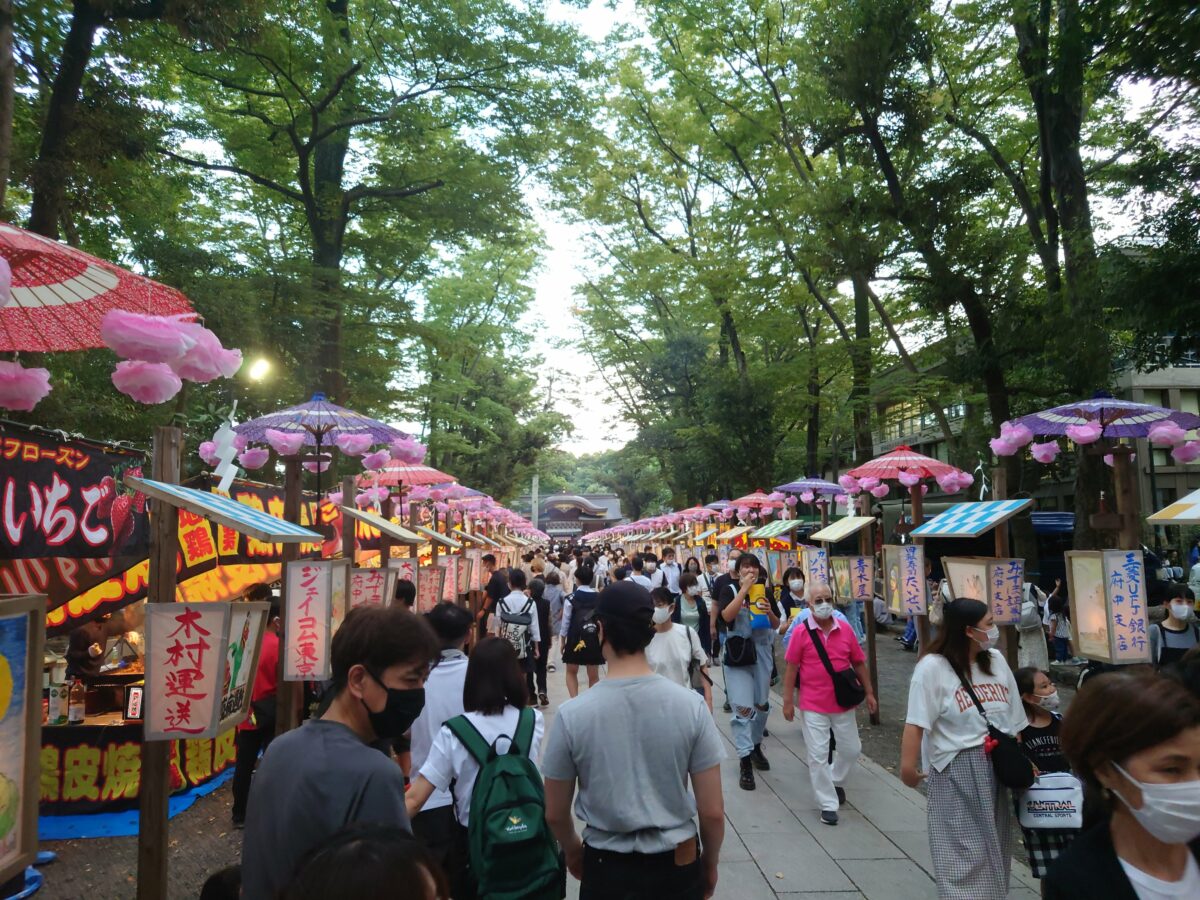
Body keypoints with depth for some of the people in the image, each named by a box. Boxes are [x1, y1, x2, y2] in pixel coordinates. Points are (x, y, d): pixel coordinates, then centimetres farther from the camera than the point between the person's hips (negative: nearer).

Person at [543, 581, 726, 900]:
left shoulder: (572, 715, -17)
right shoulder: (690, 705, -16)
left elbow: (555, 814, -4)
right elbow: (712, 812, -9)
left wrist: (573, 852, 16)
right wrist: (710, 864, 9)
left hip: (606, 866, -1)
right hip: (678, 865, 1)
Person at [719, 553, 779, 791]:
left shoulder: (764, 591, 8)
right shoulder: (730, 590, -3)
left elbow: (776, 625, 11)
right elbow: (727, 616, -22)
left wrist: (769, 612, -11)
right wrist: (745, 589, -22)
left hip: (762, 654, 4)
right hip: (738, 655, -4)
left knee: (762, 704, 15)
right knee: (743, 709, -9)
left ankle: (756, 746, 37)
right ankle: (745, 762, -4)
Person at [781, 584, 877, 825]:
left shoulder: (845, 631, -3)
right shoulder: (802, 632, -11)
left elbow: (859, 663, 8)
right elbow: (791, 668, -7)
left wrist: (869, 693, 8)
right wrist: (788, 701, -7)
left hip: (843, 703, 3)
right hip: (813, 706, -3)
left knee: (852, 749, 16)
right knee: (818, 755, 1)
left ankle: (836, 781, 44)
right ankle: (828, 804, 15)